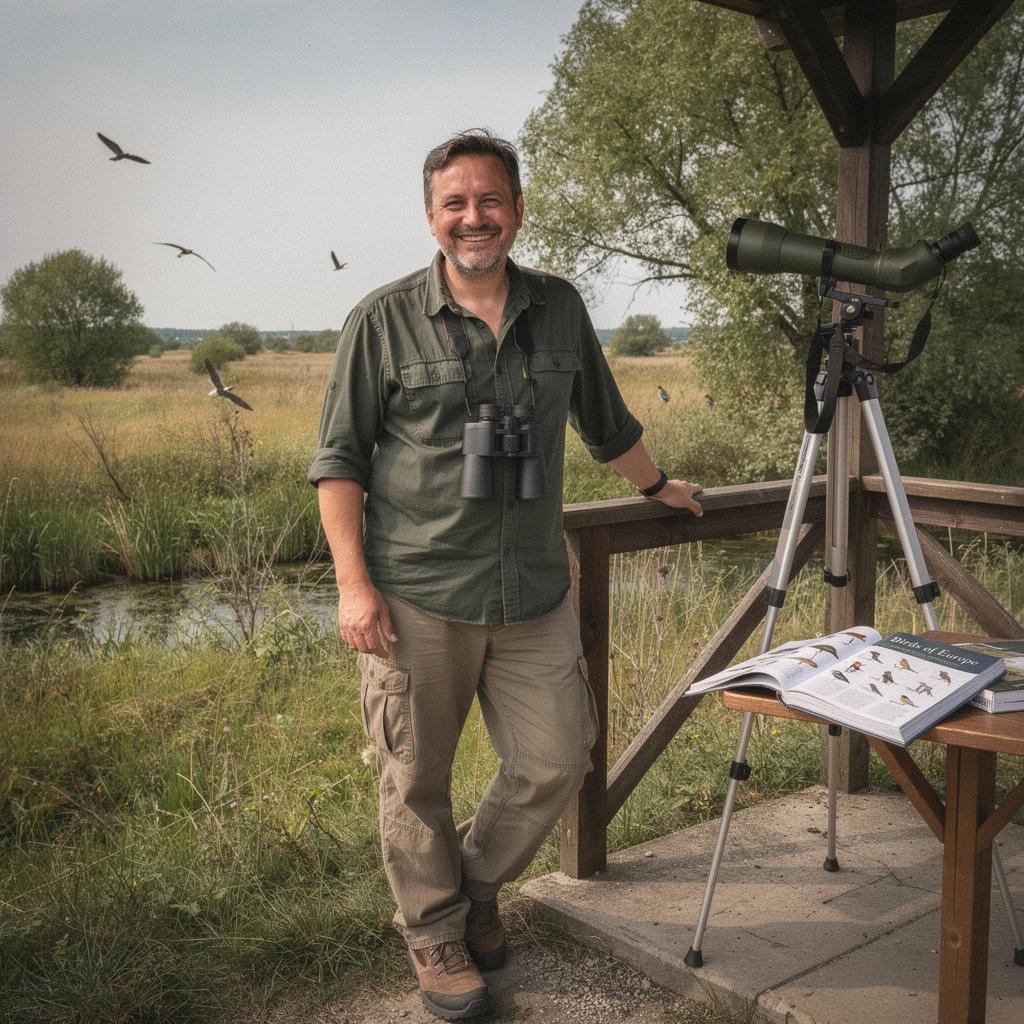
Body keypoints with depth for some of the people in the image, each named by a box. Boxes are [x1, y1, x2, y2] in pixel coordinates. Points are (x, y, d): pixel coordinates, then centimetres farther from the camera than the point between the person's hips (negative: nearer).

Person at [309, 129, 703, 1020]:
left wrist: (660, 486, 36)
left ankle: (477, 884, 36)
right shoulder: (384, 321, -2)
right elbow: (339, 460, -1)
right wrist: (353, 582, -9)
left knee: (557, 762, 8)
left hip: (535, 595, 4)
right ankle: (435, 933, 32)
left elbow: (607, 423, 25)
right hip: (417, 597, -3)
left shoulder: (560, 309, 9)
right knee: (418, 780, 8)